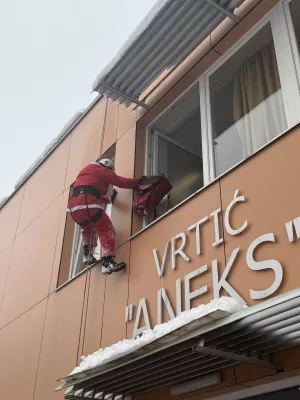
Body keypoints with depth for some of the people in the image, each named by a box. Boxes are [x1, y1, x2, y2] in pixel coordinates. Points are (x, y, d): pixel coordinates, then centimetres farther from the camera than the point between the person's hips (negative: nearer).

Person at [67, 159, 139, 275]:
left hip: (73, 206, 8)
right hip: (88, 204, -8)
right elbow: (122, 182, 12)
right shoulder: (101, 170, 13)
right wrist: (137, 183, 26)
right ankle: (108, 262, -20)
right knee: (106, 230, -6)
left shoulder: (84, 172, 37)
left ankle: (87, 255, 17)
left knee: (88, 229, 31)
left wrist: (110, 195, 43)